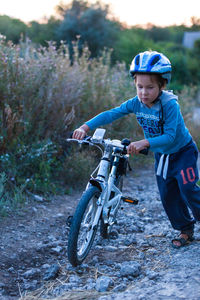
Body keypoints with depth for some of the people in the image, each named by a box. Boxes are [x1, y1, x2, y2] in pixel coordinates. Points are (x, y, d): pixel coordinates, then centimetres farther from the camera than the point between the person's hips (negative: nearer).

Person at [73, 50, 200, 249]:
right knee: (167, 194, 6)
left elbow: (170, 136, -35)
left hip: (182, 151, -6)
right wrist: (85, 127, -28)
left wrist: (144, 143, -48)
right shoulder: (136, 103, -16)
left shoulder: (170, 105, -32)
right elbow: (111, 114, -16)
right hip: (161, 154, 6)